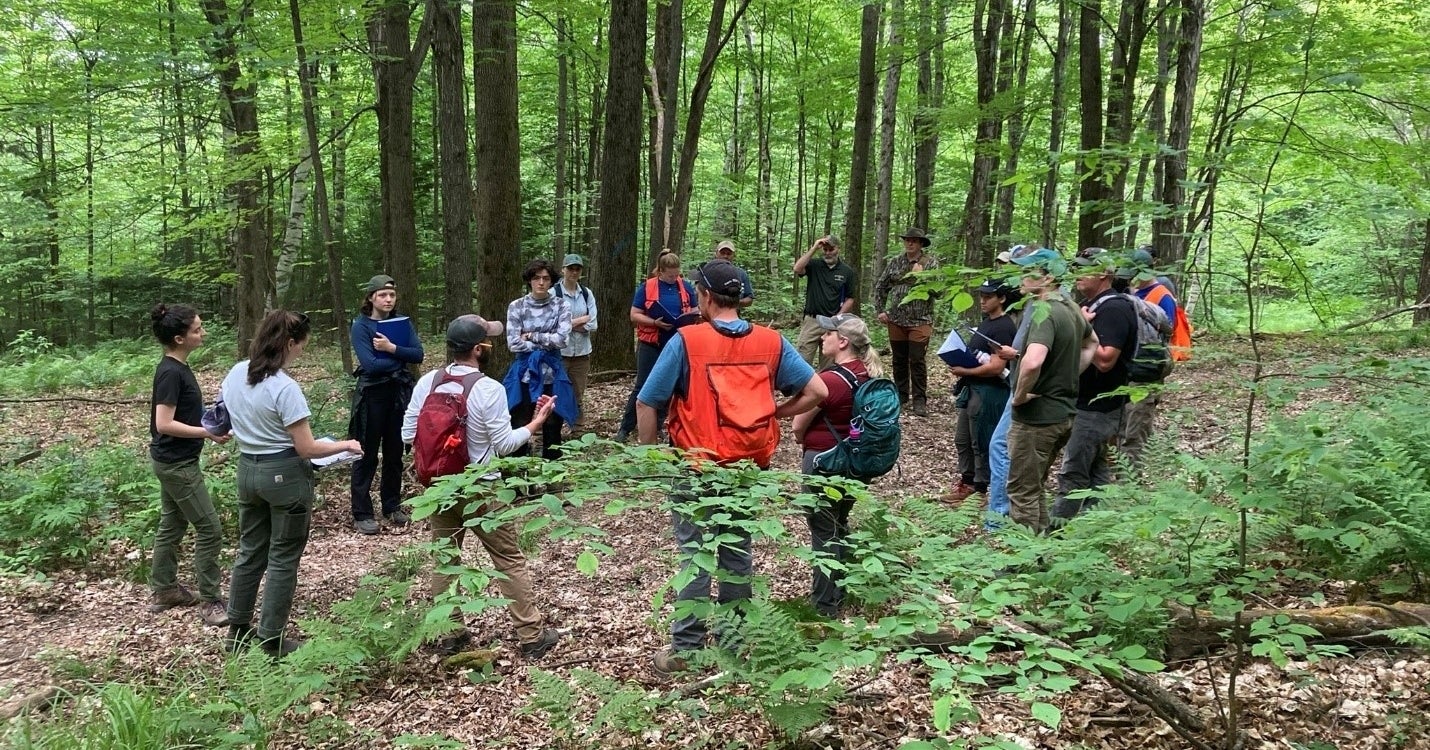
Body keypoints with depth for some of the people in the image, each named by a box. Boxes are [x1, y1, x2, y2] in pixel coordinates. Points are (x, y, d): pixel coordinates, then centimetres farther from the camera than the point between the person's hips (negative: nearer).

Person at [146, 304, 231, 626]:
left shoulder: (177, 367, 7)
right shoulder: (171, 373, -22)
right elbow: (164, 424, -25)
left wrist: (209, 420, 7)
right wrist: (207, 433, -23)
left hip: (172, 461, 10)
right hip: (177, 463, -10)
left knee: (172, 524, 19)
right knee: (210, 529, -4)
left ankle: (163, 590, 31)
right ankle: (211, 602, 3)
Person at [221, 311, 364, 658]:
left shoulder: (235, 375, 0)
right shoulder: (285, 388, -23)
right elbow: (307, 449, -19)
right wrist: (345, 445, -4)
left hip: (248, 469, 7)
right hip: (284, 475, -7)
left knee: (250, 551, 19)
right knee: (282, 559, 5)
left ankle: (238, 630, 30)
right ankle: (272, 640, 14)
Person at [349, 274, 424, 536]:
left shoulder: (403, 323, 6)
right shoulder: (361, 326, -7)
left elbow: (418, 355, -5)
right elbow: (370, 364, -18)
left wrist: (391, 349, -17)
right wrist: (401, 358, -8)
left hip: (400, 394, 4)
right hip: (372, 394, -4)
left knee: (395, 453, 12)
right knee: (366, 455, 2)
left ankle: (392, 506, 25)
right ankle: (361, 514, 8)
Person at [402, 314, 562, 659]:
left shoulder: (427, 383, -3)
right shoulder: (488, 389, -18)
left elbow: (408, 436, 0)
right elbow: (505, 445, -14)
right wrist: (537, 422, -1)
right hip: (480, 489, -5)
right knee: (510, 559, 6)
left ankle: (449, 634, 25)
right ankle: (531, 636, 13)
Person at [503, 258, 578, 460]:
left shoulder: (561, 305, 1)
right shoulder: (516, 306, 0)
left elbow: (562, 339, -12)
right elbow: (513, 344, -9)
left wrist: (531, 336, -9)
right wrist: (546, 343, -8)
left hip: (551, 374, 1)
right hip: (524, 373, 0)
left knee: (552, 428, 7)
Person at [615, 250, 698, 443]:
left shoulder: (686, 287, 4)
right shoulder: (647, 287, -5)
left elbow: (695, 311, 12)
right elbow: (634, 315, -7)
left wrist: (689, 319, -12)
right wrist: (655, 322, -22)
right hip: (650, 345, -3)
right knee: (643, 386, -1)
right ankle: (625, 428, 7)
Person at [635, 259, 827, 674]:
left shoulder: (686, 341, -13)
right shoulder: (771, 342, -3)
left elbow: (646, 403, -11)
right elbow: (816, 392, -2)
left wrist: (650, 453, 1)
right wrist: (774, 414, 6)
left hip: (697, 469, -3)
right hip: (749, 469, 4)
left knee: (696, 556, 4)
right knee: (737, 553, 15)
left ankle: (685, 649, 11)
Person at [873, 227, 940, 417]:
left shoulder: (931, 262, -2)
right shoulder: (895, 261, 7)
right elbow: (880, 286, 14)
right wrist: (880, 310, 7)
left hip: (920, 321, -4)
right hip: (896, 320, 4)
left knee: (918, 361, -4)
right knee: (899, 360, 12)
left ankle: (919, 400, 3)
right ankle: (901, 395, 24)